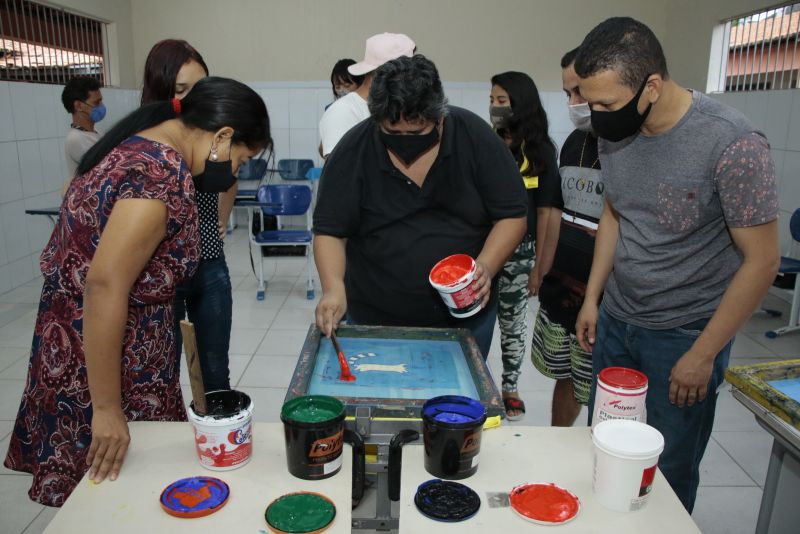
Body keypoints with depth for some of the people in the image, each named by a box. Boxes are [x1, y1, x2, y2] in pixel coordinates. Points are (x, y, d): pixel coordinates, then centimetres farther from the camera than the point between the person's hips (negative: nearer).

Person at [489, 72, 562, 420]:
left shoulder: (540, 153, -2)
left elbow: (546, 212, -2)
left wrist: (540, 267, -4)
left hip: (518, 254, -1)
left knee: (512, 323, 13)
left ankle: (510, 388, 31)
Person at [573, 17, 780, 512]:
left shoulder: (732, 144, -20)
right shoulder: (614, 131, -3)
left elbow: (761, 260, -14)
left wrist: (703, 355, -12)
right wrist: (592, 298, 8)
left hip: (684, 335, -5)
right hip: (615, 321, 5)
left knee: (669, 470, 9)